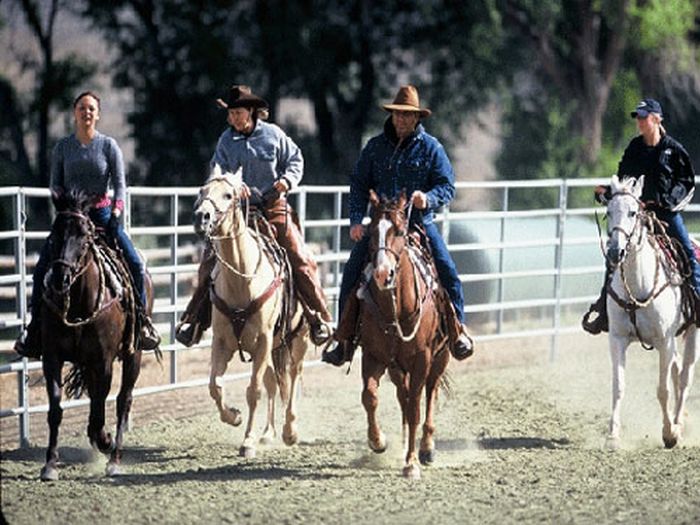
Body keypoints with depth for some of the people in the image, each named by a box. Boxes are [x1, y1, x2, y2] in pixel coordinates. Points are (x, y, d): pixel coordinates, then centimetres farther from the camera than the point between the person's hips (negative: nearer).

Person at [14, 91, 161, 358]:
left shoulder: (108, 145, 1)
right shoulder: (62, 147, 5)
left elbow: (120, 183, -1)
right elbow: (55, 183, 8)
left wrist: (115, 212, -14)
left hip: (102, 213, -1)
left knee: (135, 264, -13)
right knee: (42, 268, -11)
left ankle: (141, 320, 4)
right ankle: (34, 331, -4)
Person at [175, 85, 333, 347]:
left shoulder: (273, 134, 1)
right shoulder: (226, 141, 4)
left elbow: (295, 159, 9)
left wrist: (287, 180, -11)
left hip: (273, 206, -1)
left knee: (301, 260, -9)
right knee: (211, 260, -8)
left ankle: (320, 320, 0)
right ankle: (194, 320, 0)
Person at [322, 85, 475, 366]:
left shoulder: (431, 147, 1)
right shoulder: (375, 147, 6)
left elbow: (447, 186, 0)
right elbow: (359, 185, 7)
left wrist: (429, 198, -22)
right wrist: (356, 220, -5)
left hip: (420, 221, -1)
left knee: (447, 271, -15)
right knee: (352, 271, -8)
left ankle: (458, 329, 2)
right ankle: (344, 338, 0)